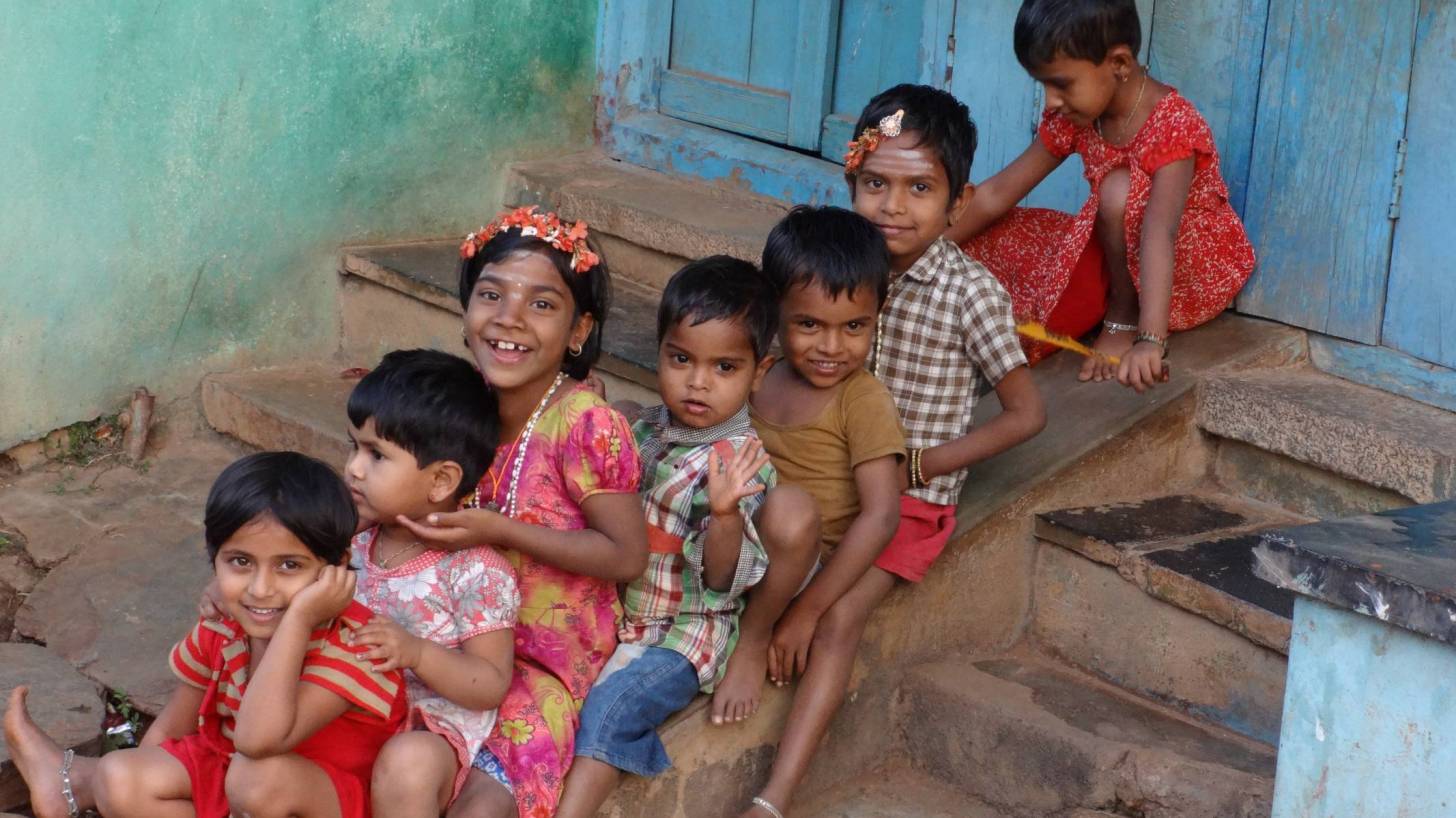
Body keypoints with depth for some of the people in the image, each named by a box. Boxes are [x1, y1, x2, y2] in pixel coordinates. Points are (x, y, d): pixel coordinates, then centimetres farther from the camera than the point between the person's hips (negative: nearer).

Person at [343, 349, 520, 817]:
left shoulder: (476, 571, -12)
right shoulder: (355, 543, 6)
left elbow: (492, 685, -12)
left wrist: (416, 653, -25)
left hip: (432, 730, -5)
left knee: (407, 764, -38)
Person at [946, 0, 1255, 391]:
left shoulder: (1173, 126, -29)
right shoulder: (1073, 119, -7)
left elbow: (1159, 233, -42)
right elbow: (997, 194, -1)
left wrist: (1150, 340, -52)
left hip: (1197, 262, -6)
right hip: (1121, 257, 6)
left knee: (1120, 187, -34)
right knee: (991, 244, -6)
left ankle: (1124, 318, -15)